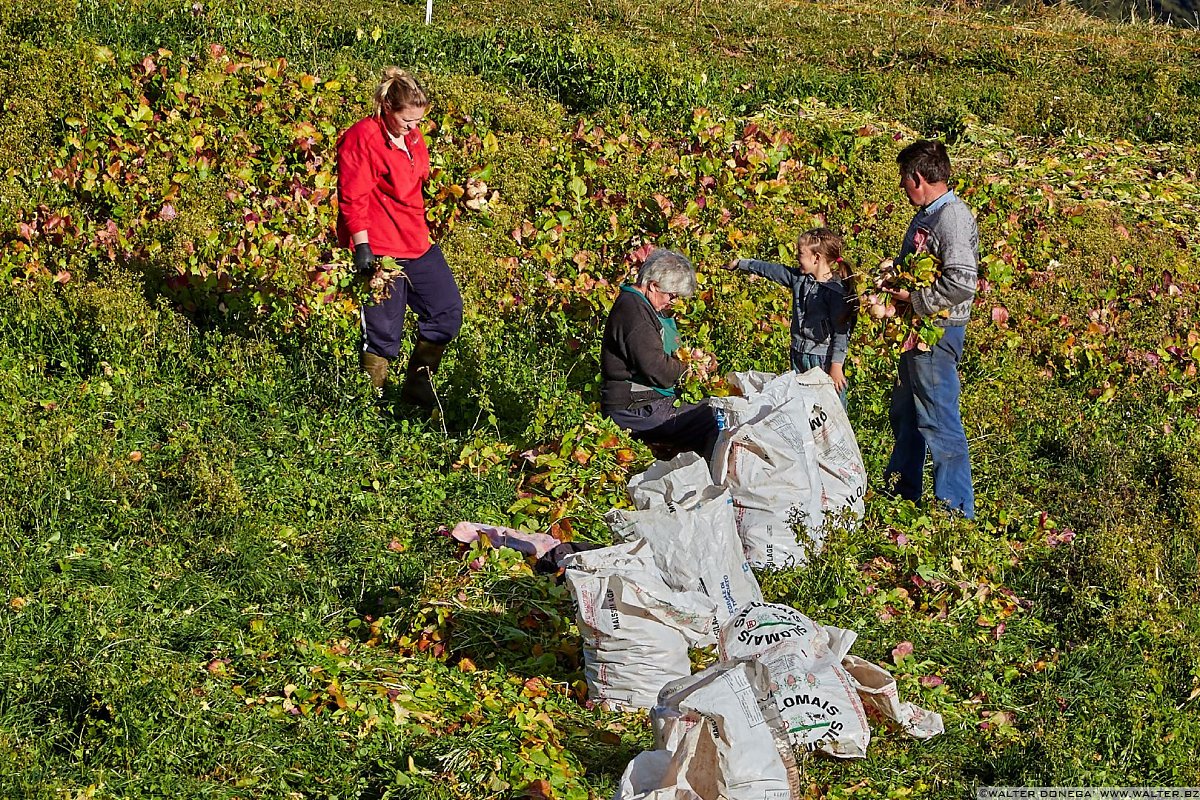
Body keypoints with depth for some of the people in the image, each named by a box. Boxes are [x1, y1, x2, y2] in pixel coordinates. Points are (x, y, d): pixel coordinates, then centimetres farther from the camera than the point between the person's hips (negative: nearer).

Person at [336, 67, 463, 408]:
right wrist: (361, 246, -21)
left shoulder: (413, 137, 11)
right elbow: (353, 198, -18)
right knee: (384, 331, -4)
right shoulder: (361, 139, -14)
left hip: (417, 245, 9)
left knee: (448, 309, 10)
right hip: (378, 251, -9)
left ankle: (417, 387, 22)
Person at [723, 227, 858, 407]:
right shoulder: (798, 278, 6)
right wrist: (740, 263, 27)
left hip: (825, 358, -7)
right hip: (799, 356, 8)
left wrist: (837, 365, -19)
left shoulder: (836, 290, -16)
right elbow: (770, 270, 19)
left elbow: (841, 331, -17)